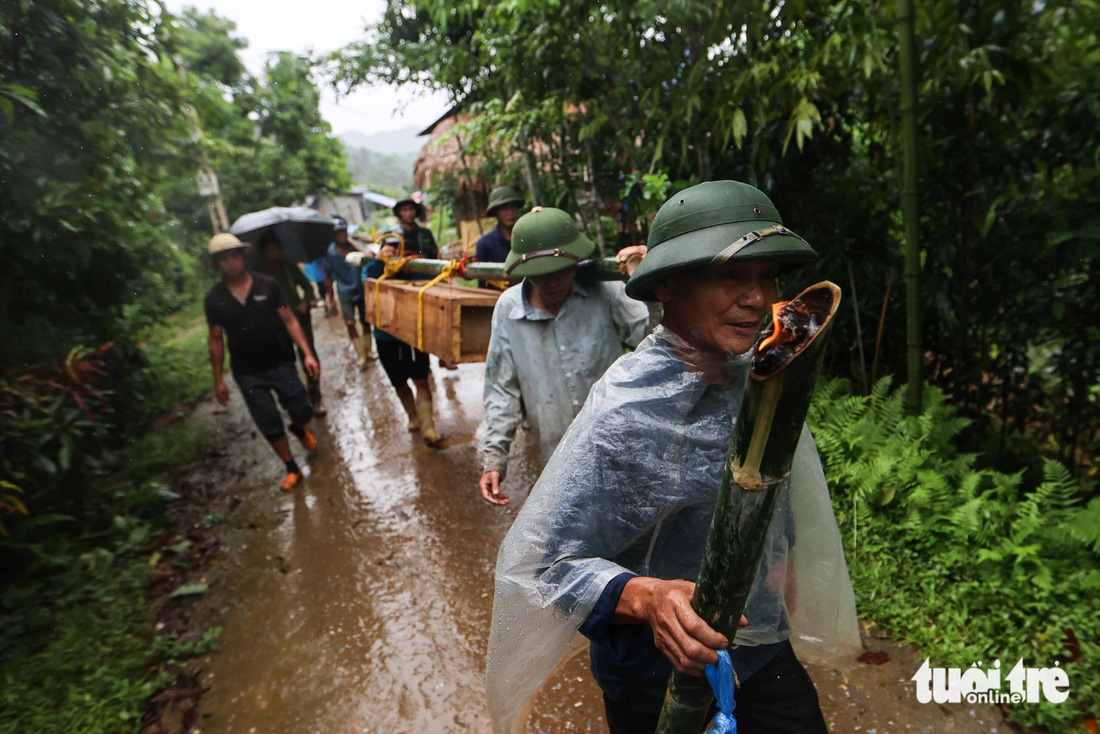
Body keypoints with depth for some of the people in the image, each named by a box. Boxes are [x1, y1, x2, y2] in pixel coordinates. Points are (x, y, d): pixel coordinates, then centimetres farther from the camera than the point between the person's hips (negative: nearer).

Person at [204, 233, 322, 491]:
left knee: (302, 411, 1)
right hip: (248, 373, 1)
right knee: (270, 425, 5)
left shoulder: (267, 285, -5)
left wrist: (307, 353, -14)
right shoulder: (214, 299, -2)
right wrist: (218, 380, 5)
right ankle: (292, 469, 22)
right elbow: (215, 339, 5)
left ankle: (299, 429, 39)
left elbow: (289, 320, -5)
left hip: (281, 364, -1)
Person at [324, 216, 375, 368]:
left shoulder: (355, 246, -4)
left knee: (365, 321, 9)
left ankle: (368, 351, 24)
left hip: (362, 291, 1)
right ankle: (361, 356, 3)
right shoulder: (329, 253, -6)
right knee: (350, 324, -4)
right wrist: (331, 298, -1)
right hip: (345, 294, -1)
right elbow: (328, 277, -1)